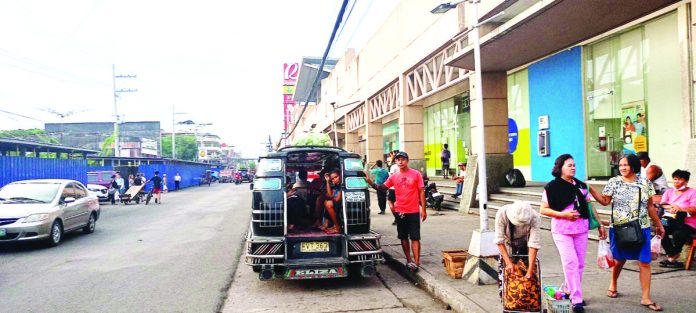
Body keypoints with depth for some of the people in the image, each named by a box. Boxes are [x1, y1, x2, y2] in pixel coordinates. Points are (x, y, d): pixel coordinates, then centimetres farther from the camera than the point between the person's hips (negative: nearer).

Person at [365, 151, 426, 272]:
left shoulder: (416, 174, -4)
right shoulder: (394, 177, 5)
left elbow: (421, 192, -3)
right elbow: (381, 187, 3)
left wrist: (423, 209, -7)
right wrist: (369, 181, -12)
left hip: (413, 211, -4)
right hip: (400, 211, 4)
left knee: (415, 238, -3)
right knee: (403, 237, 11)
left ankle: (416, 262, -3)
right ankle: (409, 260, 22)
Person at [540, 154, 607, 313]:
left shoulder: (580, 185, 11)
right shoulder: (552, 187, -5)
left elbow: (590, 206, 15)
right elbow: (543, 210, -6)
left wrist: (600, 224, 11)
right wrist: (563, 214, -16)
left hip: (581, 229, 5)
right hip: (561, 230, -5)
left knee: (579, 264, 8)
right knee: (571, 263, -11)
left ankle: (571, 292, 25)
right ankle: (576, 300, -6)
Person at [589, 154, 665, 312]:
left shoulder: (645, 183, 2)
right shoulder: (614, 182, -2)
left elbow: (650, 207, 9)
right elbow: (605, 200, -4)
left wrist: (658, 225, 13)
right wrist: (590, 189, -14)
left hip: (641, 229, 1)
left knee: (645, 262, 0)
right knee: (620, 259, 11)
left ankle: (646, 298, 7)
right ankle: (613, 284, 36)